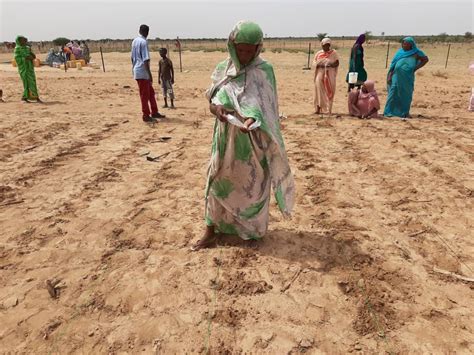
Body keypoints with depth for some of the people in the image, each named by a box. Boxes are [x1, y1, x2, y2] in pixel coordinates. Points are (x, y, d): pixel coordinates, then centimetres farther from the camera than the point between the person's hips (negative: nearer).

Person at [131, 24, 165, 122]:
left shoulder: (134, 41, 13)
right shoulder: (144, 42, -14)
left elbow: (132, 58, 17)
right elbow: (145, 60, -20)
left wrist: (134, 69, 24)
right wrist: (149, 74, -21)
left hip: (137, 71, 9)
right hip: (143, 72, -9)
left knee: (151, 92, 15)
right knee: (145, 95, -2)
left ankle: (154, 112, 21)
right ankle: (146, 115, 3)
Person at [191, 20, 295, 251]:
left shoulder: (264, 70, -8)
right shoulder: (223, 68, 1)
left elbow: (265, 106, -14)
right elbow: (211, 100, 2)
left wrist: (251, 120, -35)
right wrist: (216, 108, -22)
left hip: (252, 139, -2)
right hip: (226, 137, 3)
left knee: (253, 183, 10)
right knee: (218, 180, 6)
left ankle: (254, 228, 32)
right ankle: (212, 230, 20)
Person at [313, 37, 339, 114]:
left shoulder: (334, 53, 4)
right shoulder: (319, 53, 10)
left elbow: (337, 63, 0)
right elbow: (314, 62, 10)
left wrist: (330, 65, -19)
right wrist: (319, 64, -12)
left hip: (330, 74, -1)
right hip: (320, 73, 1)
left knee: (329, 91, 0)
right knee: (319, 91, -6)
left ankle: (329, 109, 5)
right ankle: (318, 108, -3)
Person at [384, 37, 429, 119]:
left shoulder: (416, 53, 2)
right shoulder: (400, 52, 8)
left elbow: (425, 59, 11)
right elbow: (393, 65, 8)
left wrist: (416, 68, 3)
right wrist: (389, 76, 1)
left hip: (407, 78, -1)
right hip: (397, 77, 1)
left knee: (406, 95, 6)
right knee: (393, 94, -2)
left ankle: (405, 112, 16)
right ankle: (389, 112, 3)